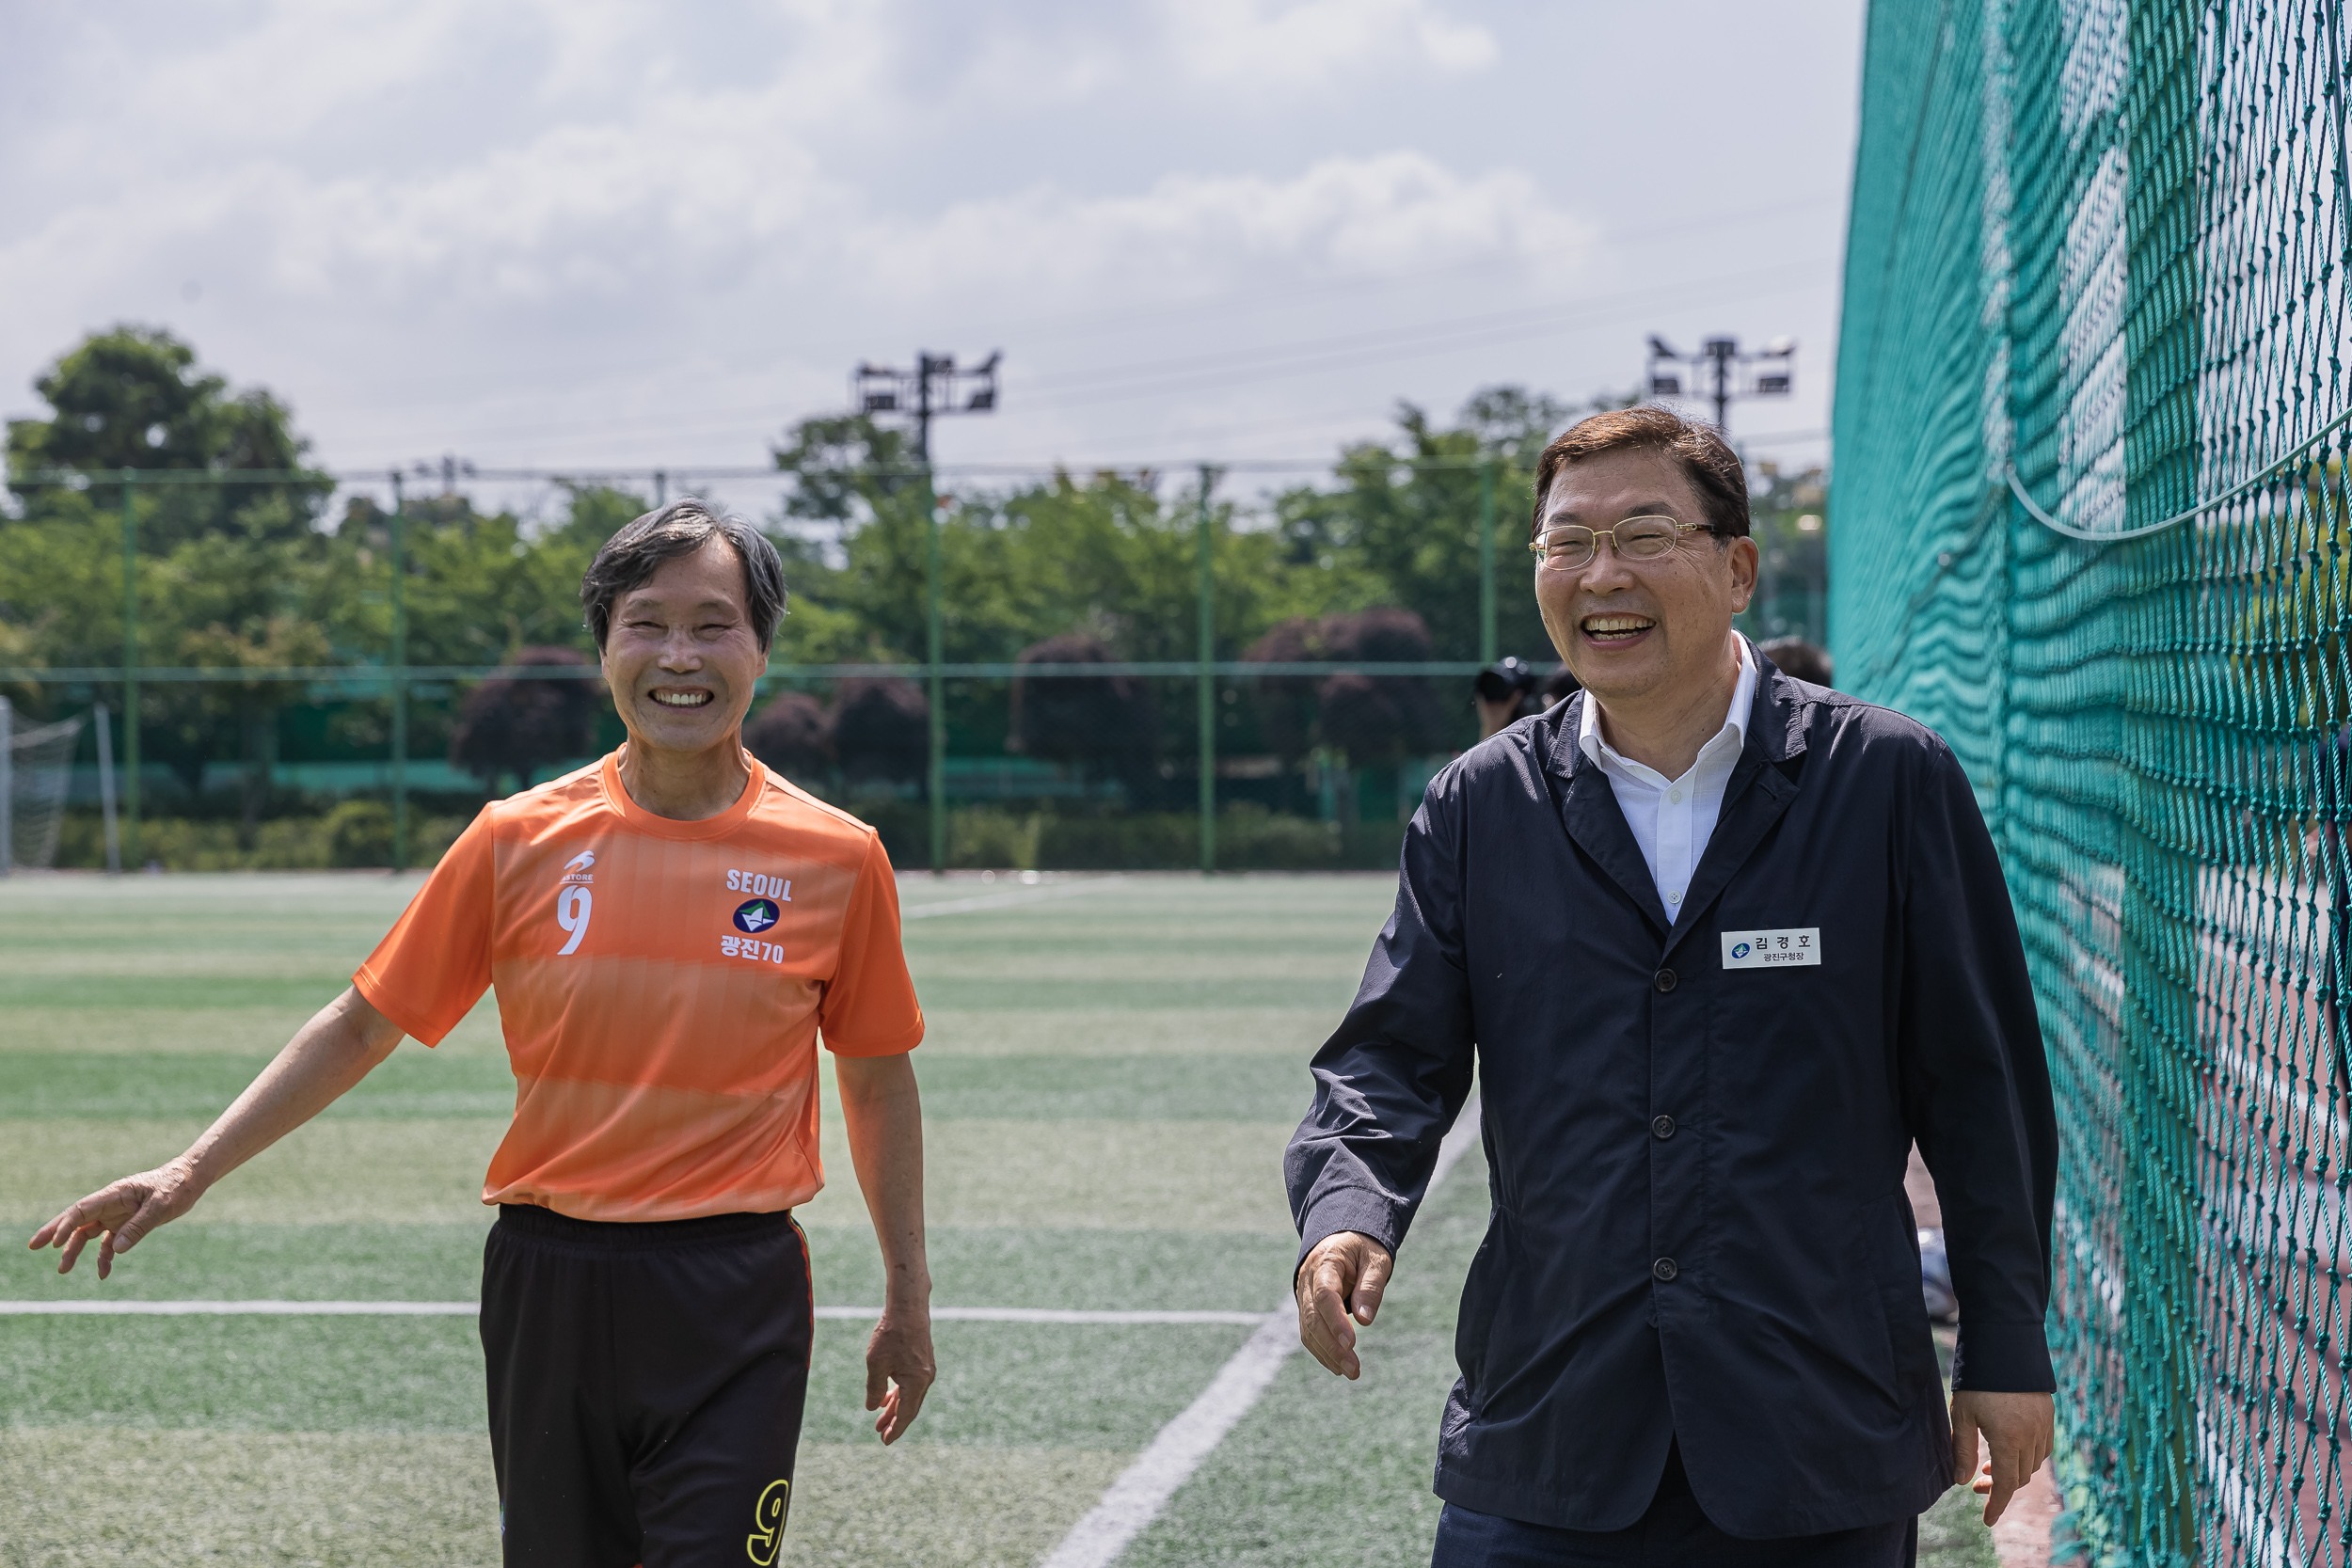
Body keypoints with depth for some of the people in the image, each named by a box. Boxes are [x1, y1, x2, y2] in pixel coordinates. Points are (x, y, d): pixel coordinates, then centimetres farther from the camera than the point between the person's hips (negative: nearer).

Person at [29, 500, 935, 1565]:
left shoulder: (837, 858, -2)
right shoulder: (519, 839, 0)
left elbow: (877, 1078, 9)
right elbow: (360, 1027, 7)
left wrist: (908, 1298, 11)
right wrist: (191, 1172, 2)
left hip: (736, 1304, -1)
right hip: (550, 1279, 1)